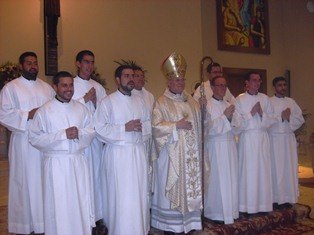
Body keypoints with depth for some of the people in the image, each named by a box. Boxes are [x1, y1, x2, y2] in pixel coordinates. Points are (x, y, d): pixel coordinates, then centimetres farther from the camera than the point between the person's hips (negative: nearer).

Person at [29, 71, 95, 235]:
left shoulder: (81, 108, 8)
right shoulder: (44, 111, -3)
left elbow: (91, 132, 8)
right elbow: (35, 138, -7)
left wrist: (79, 133, -13)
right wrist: (63, 134, -15)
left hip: (79, 161, 3)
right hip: (56, 163, -3)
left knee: (81, 203, 8)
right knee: (59, 205, 2)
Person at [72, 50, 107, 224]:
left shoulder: (98, 87, 12)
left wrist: (96, 102, -8)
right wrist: (84, 99, -11)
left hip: (96, 136, 4)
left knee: (96, 173, 8)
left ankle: (97, 213, 19)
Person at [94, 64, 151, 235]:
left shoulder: (139, 101, 13)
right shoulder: (108, 102, -4)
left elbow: (149, 124, 15)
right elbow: (100, 128, -10)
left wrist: (141, 127, -7)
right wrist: (124, 128, -15)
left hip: (138, 152, 5)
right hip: (118, 153, -5)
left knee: (139, 194, 9)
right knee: (120, 197, -2)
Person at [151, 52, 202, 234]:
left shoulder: (192, 102, 14)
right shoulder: (162, 102, -4)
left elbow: (198, 125, 20)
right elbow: (156, 125, -13)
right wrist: (177, 125, -17)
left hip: (191, 154, 6)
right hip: (172, 154, -5)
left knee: (191, 185, 8)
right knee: (172, 188, -1)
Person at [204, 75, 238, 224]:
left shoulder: (228, 105, 13)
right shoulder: (207, 105, -7)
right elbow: (208, 129, -15)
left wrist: (232, 118, -4)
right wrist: (224, 117, -15)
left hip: (230, 146, 6)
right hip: (216, 147, -6)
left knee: (231, 178, 9)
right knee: (217, 179, -2)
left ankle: (230, 210, 22)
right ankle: (215, 212, 11)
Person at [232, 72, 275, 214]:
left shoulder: (265, 98, 9)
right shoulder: (240, 99, -1)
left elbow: (271, 121, 8)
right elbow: (237, 123, -5)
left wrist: (262, 113, -10)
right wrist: (251, 113, -13)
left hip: (263, 138, 3)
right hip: (247, 138, -3)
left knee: (263, 170, 5)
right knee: (248, 171, 0)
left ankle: (263, 202, 17)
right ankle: (248, 205, 9)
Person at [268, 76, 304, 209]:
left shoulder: (291, 102, 12)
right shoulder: (268, 102, 0)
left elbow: (300, 120, 8)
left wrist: (289, 117, -8)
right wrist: (281, 116, -13)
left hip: (289, 139, 4)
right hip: (274, 138, -4)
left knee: (289, 167, 5)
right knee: (276, 168, -1)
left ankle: (288, 197, 13)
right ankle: (276, 198, 6)